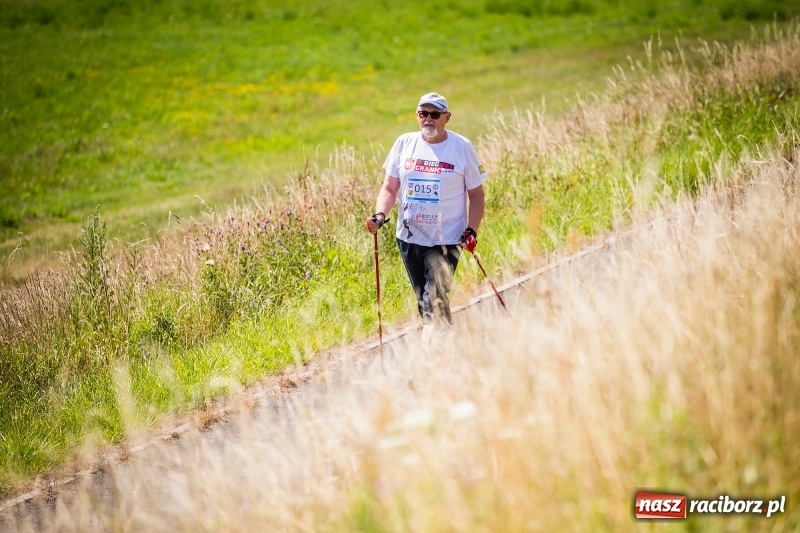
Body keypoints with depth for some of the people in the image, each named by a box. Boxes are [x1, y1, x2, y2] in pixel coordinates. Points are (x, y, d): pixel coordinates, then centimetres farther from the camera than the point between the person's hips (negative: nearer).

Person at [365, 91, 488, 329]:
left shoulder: (462, 147, -4)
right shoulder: (404, 143, 3)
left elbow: (476, 194, 2)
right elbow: (389, 188, 8)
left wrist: (471, 231, -11)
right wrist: (380, 215, -11)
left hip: (446, 240, -4)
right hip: (409, 237, 4)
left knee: (435, 301, -15)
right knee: (422, 300, 12)